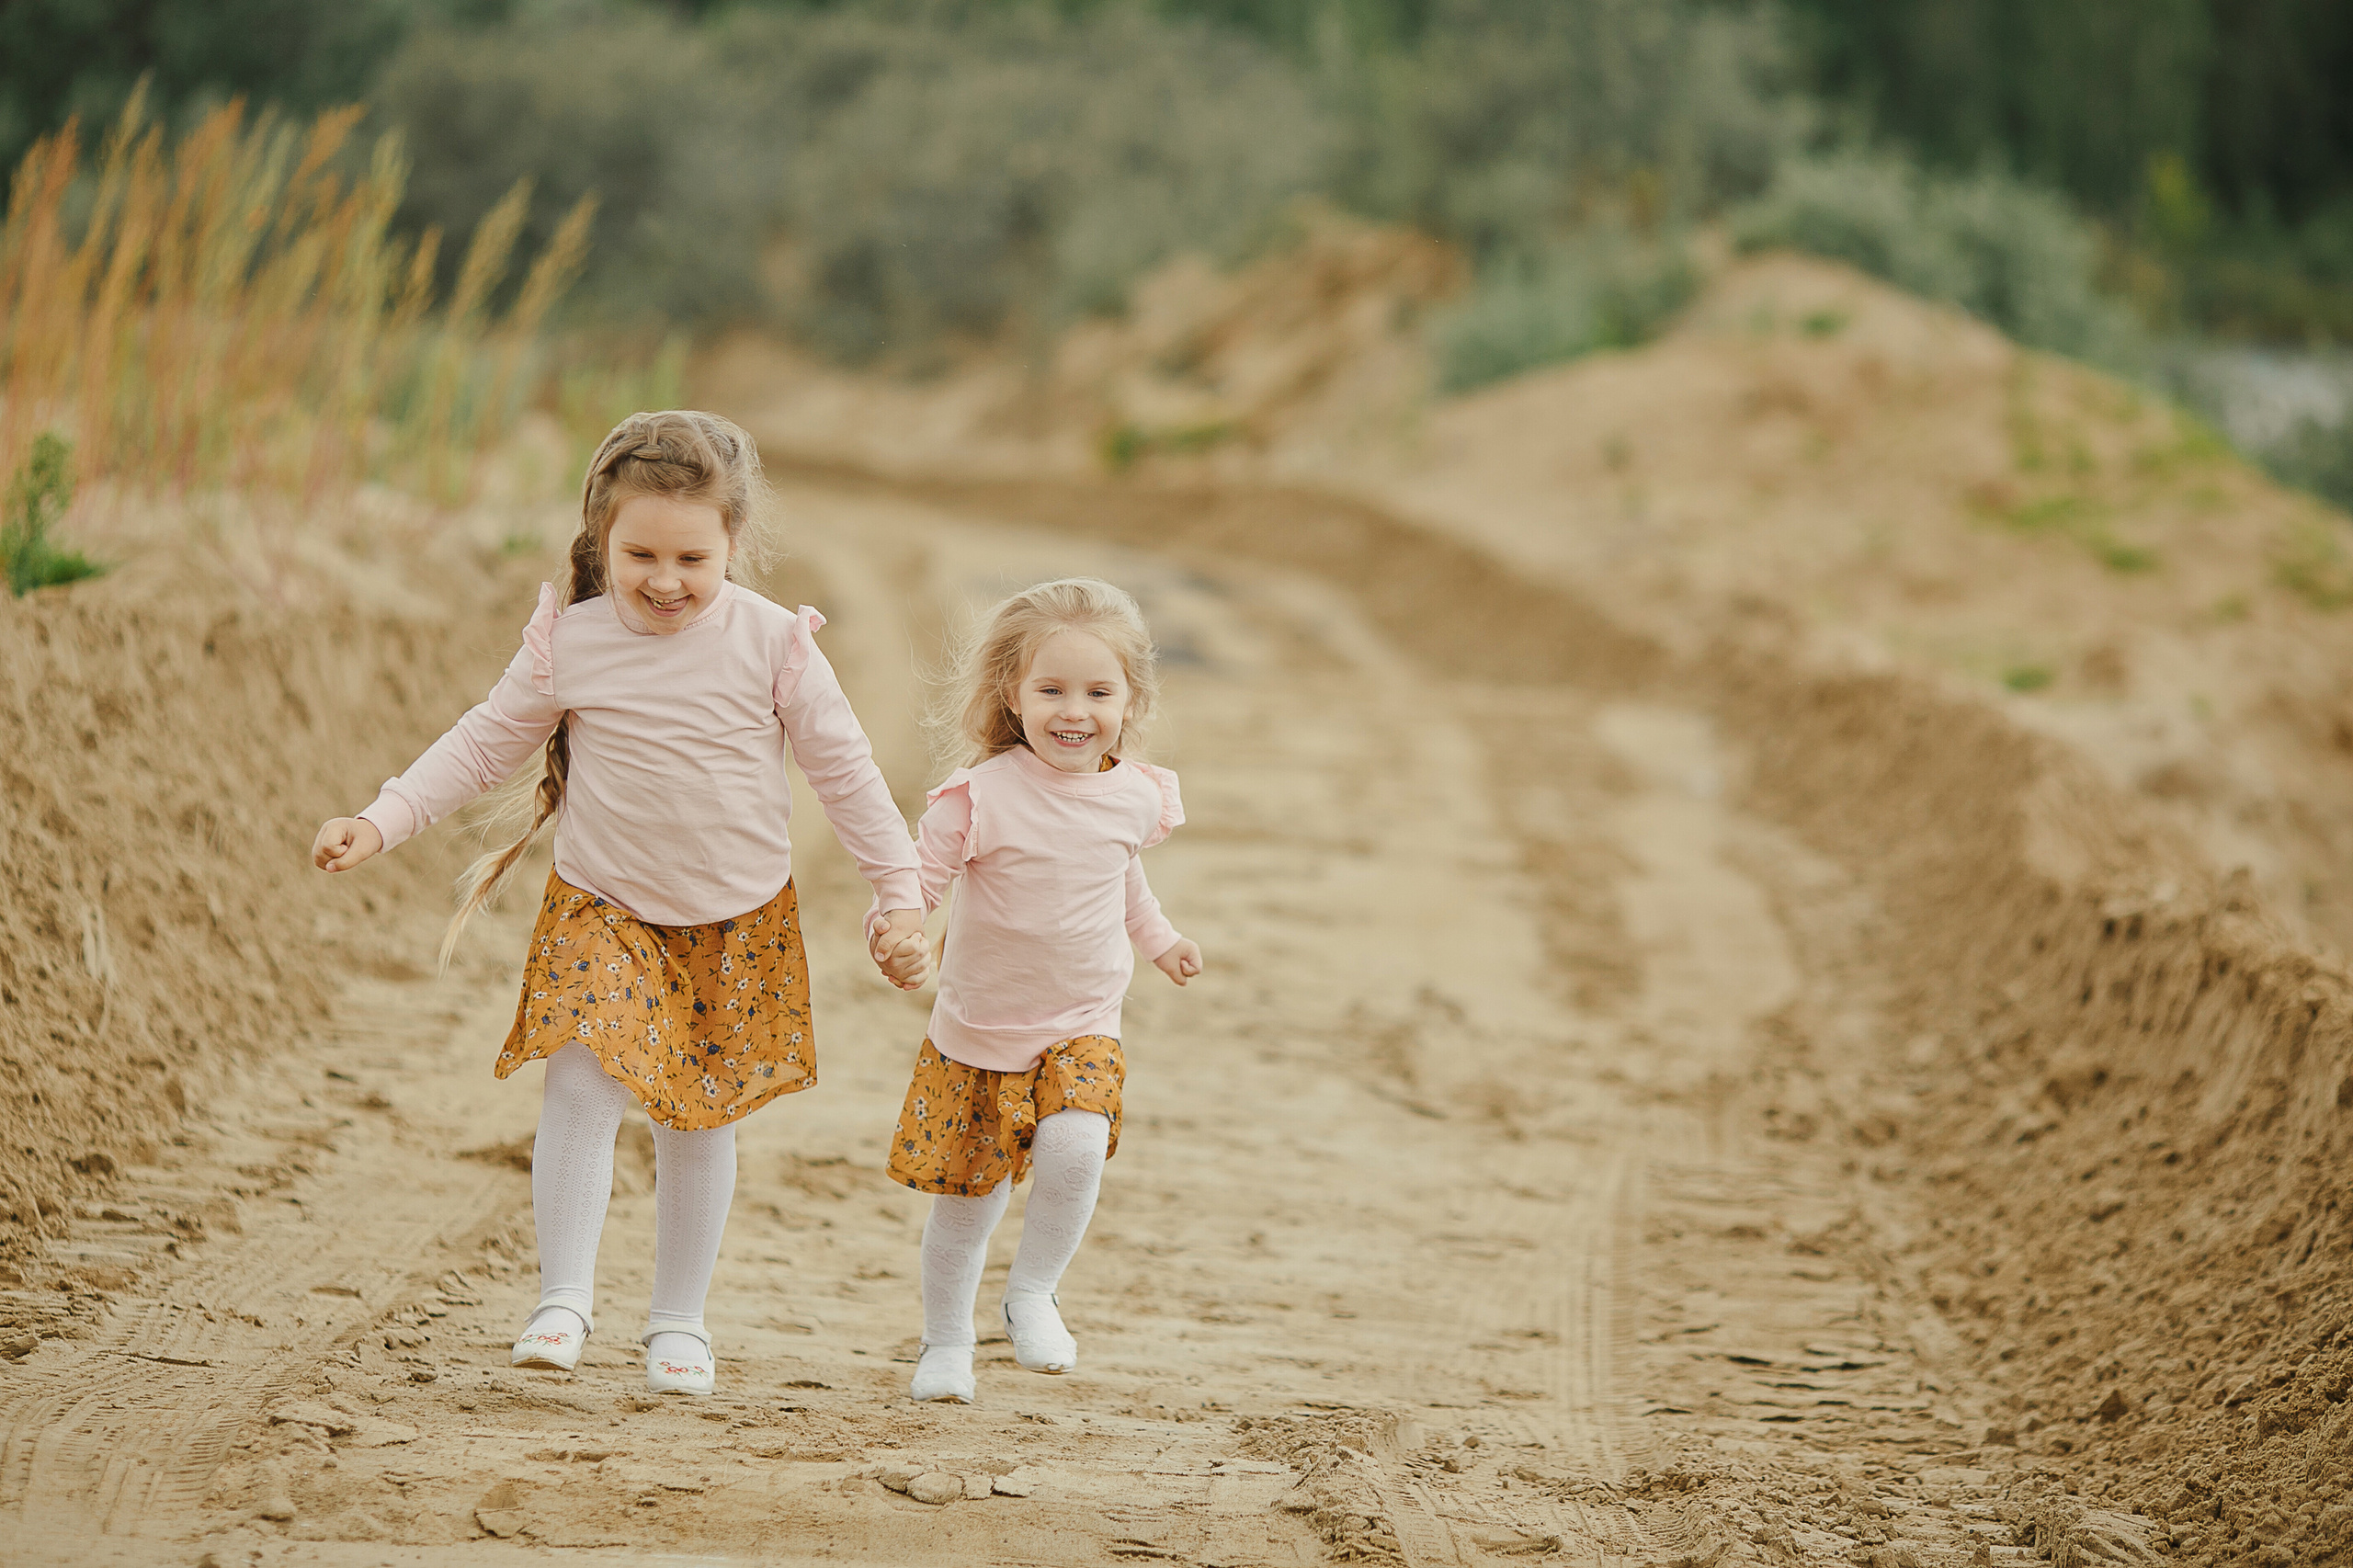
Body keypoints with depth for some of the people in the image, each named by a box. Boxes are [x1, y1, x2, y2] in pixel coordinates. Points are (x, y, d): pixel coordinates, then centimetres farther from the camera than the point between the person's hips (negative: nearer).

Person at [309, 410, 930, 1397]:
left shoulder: (772, 644, -11)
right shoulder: (569, 643, -9)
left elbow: (845, 771, -3)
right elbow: (483, 745, 0)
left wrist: (900, 895, -4)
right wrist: (378, 826, -8)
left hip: (737, 919, 0)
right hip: (603, 909, 0)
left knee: (700, 1116, 8)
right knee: (583, 1087, -18)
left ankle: (679, 1319, 21)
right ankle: (562, 1299, -9)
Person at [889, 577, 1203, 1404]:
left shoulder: (1134, 797, -2)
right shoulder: (983, 795, -18)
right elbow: (923, 871, -18)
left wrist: (1159, 940, 30)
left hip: (1082, 1029, 2)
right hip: (977, 1032, -2)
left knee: (1075, 1147, -25)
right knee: (967, 1197, 7)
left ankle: (1032, 1292, -2)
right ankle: (946, 1343, 30)